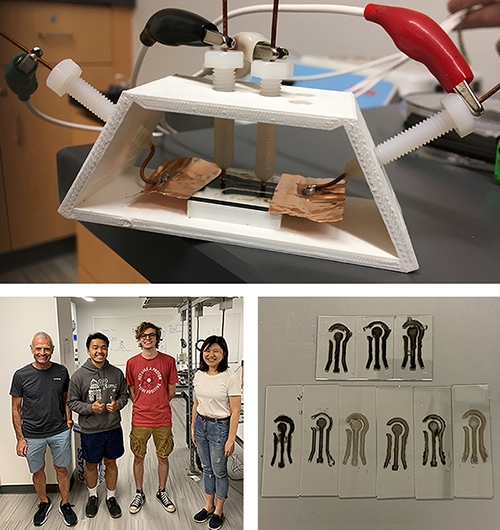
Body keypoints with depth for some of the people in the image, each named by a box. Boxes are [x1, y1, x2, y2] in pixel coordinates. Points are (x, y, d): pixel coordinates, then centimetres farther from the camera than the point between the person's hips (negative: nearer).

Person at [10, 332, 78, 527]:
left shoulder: (61, 372, -5)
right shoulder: (21, 375, -11)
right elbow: (16, 409, -3)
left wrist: (68, 419, -3)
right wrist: (20, 438, -4)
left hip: (60, 432, 1)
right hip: (32, 435, -1)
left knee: (62, 468, 13)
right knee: (37, 471, 16)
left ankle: (65, 504, 32)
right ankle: (44, 503, 39)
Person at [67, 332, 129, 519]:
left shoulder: (117, 373, -5)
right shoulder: (79, 376, -12)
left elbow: (124, 394, 7)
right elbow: (72, 402, -6)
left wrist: (118, 404, -15)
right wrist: (90, 408, -22)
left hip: (113, 428, 2)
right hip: (90, 430, -1)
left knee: (111, 463, 16)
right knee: (91, 465, 17)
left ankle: (111, 497, 36)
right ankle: (92, 496, 40)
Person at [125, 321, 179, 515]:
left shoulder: (168, 361, -4)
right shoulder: (132, 363, -1)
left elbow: (171, 390, 4)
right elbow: (132, 391, 8)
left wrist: (158, 405, 5)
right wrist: (143, 407, 2)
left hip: (162, 419, 0)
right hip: (140, 419, 1)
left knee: (163, 456, 12)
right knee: (138, 457, 11)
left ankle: (161, 492, 31)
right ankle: (139, 494, 29)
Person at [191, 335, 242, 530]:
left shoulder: (230, 378, -17)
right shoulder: (199, 375, 0)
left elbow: (235, 411, -16)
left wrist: (231, 439, -16)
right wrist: (193, 427, 13)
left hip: (220, 427, -5)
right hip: (201, 424, 5)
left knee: (219, 471, 9)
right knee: (207, 468, 18)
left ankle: (218, 511, 27)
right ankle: (208, 506, 35)